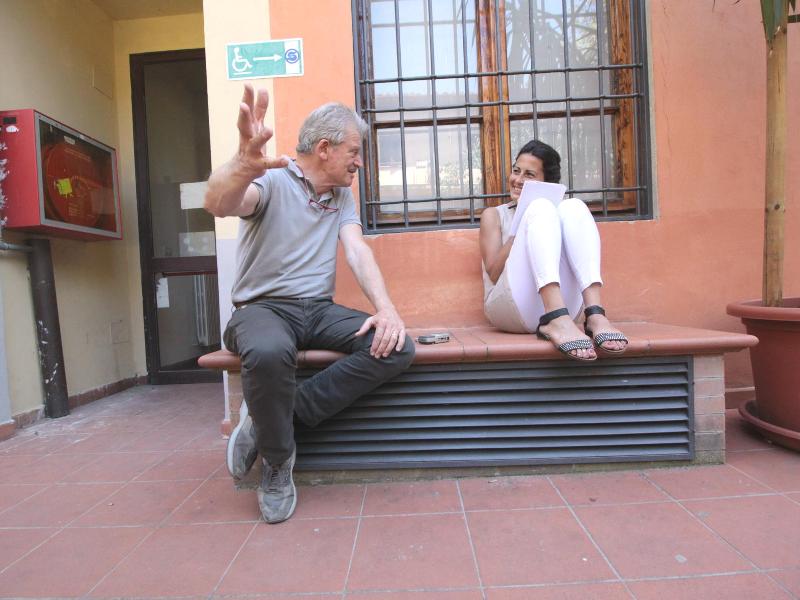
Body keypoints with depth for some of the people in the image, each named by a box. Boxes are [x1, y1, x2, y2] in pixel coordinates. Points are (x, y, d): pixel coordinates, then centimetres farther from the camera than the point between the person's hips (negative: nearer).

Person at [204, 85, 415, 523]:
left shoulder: (342, 195, 15)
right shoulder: (273, 180, -4)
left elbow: (357, 252, 1)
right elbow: (218, 205, -26)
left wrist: (385, 307, -17)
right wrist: (244, 166, -51)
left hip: (319, 310, 6)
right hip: (263, 307, -5)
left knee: (396, 348, -19)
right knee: (269, 353, -40)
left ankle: (266, 420, -13)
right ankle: (277, 462, -9)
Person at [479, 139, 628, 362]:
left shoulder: (552, 211, 26)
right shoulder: (494, 215, 19)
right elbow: (493, 272, 4)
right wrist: (522, 228, -4)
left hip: (562, 305, 3)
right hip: (512, 308, -2)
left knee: (573, 207, -12)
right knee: (540, 208, -18)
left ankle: (595, 315, -31)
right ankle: (557, 321, -38)